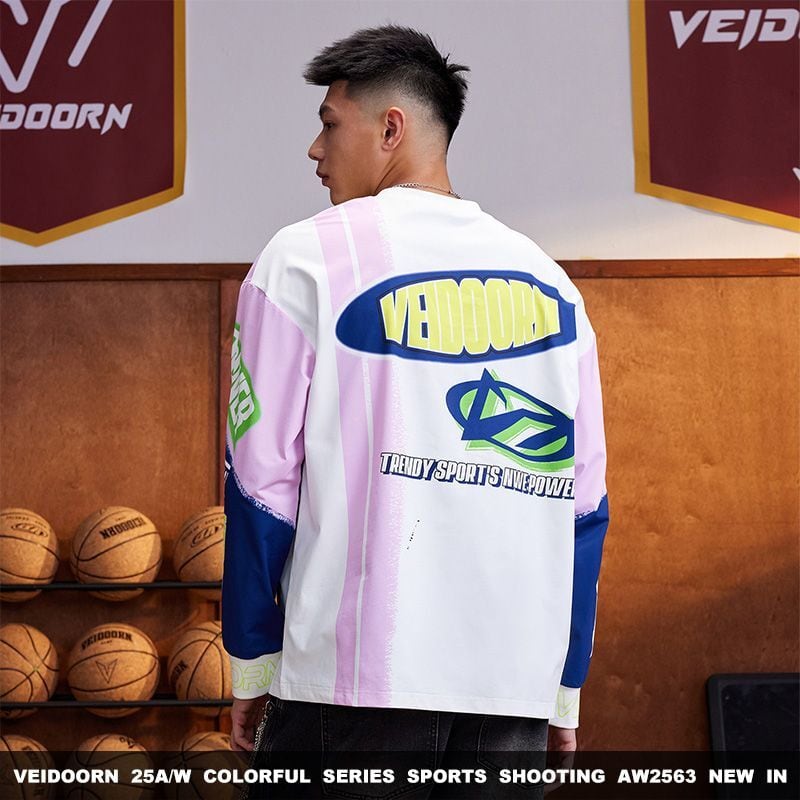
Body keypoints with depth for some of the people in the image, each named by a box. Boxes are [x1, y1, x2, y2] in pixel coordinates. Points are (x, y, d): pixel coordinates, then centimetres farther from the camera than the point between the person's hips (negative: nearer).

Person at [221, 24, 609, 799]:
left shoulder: (306, 261, -2)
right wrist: (563, 692, 16)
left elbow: (262, 481, -4)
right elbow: (583, 506, 9)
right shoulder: (547, 281, 8)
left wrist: (252, 665, 6)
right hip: (515, 683, 4)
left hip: (354, 679, -3)